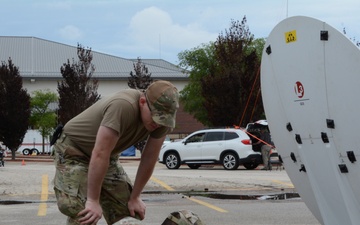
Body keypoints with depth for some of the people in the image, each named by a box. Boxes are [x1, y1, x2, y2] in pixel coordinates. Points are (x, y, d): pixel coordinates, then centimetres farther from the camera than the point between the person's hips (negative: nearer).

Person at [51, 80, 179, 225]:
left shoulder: (162, 119, -16)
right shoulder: (123, 106, -38)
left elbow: (149, 159, -5)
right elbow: (99, 155, -35)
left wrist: (134, 197, -3)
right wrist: (93, 200, -31)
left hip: (107, 154, 7)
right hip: (73, 149, -7)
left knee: (129, 213, 3)